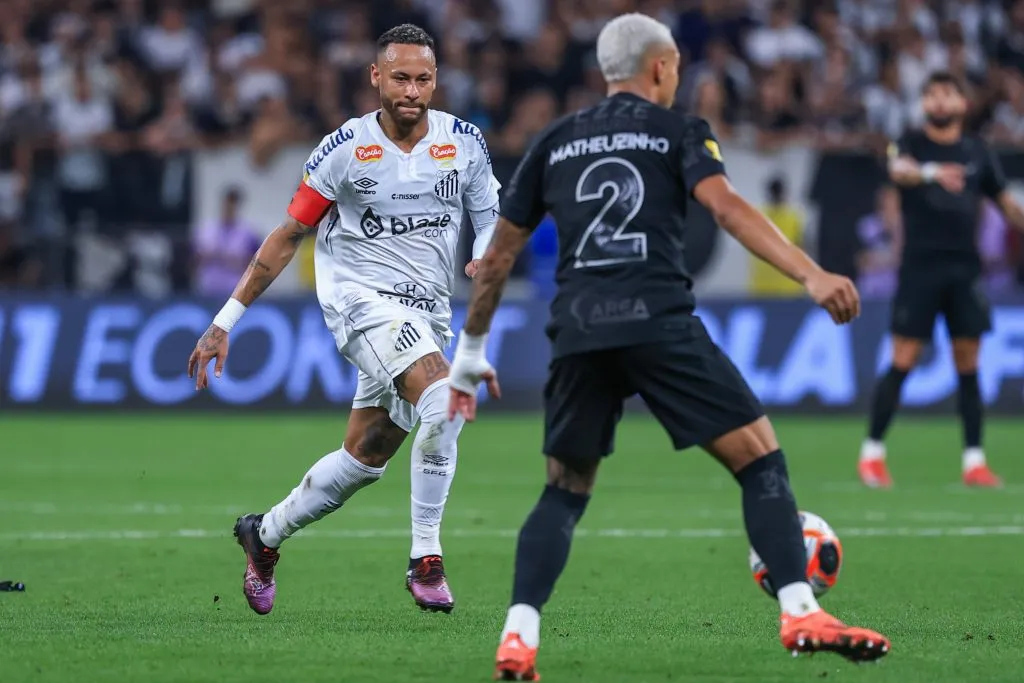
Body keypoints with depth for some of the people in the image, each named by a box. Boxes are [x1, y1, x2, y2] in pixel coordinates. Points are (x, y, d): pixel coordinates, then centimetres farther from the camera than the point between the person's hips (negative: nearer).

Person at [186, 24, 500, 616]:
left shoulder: (464, 143, 1)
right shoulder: (345, 150, -7)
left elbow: (492, 221, 10)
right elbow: (289, 236, 0)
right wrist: (226, 320, 0)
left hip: (427, 315, 5)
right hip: (358, 295, -5)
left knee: (364, 461, 10)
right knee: (445, 402, -29)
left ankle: (265, 535, 34)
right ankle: (425, 560, -21)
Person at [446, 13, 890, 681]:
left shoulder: (555, 143, 22)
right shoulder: (679, 132, 10)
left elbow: (499, 255, 24)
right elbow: (727, 207, -9)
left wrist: (470, 354, 34)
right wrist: (812, 275, -19)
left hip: (577, 332, 4)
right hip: (659, 321, -4)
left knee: (565, 492, 18)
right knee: (760, 457, 3)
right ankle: (801, 614, -10)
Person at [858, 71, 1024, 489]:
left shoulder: (976, 153, 10)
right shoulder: (911, 144, -1)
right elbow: (899, 170, -24)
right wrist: (932, 173, -45)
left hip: (964, 267, 3)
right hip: (920, 264, -3)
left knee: (968, 364, 2)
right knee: (904, 361, -5)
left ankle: (973, 461, 6)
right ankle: (872, 452, 4)